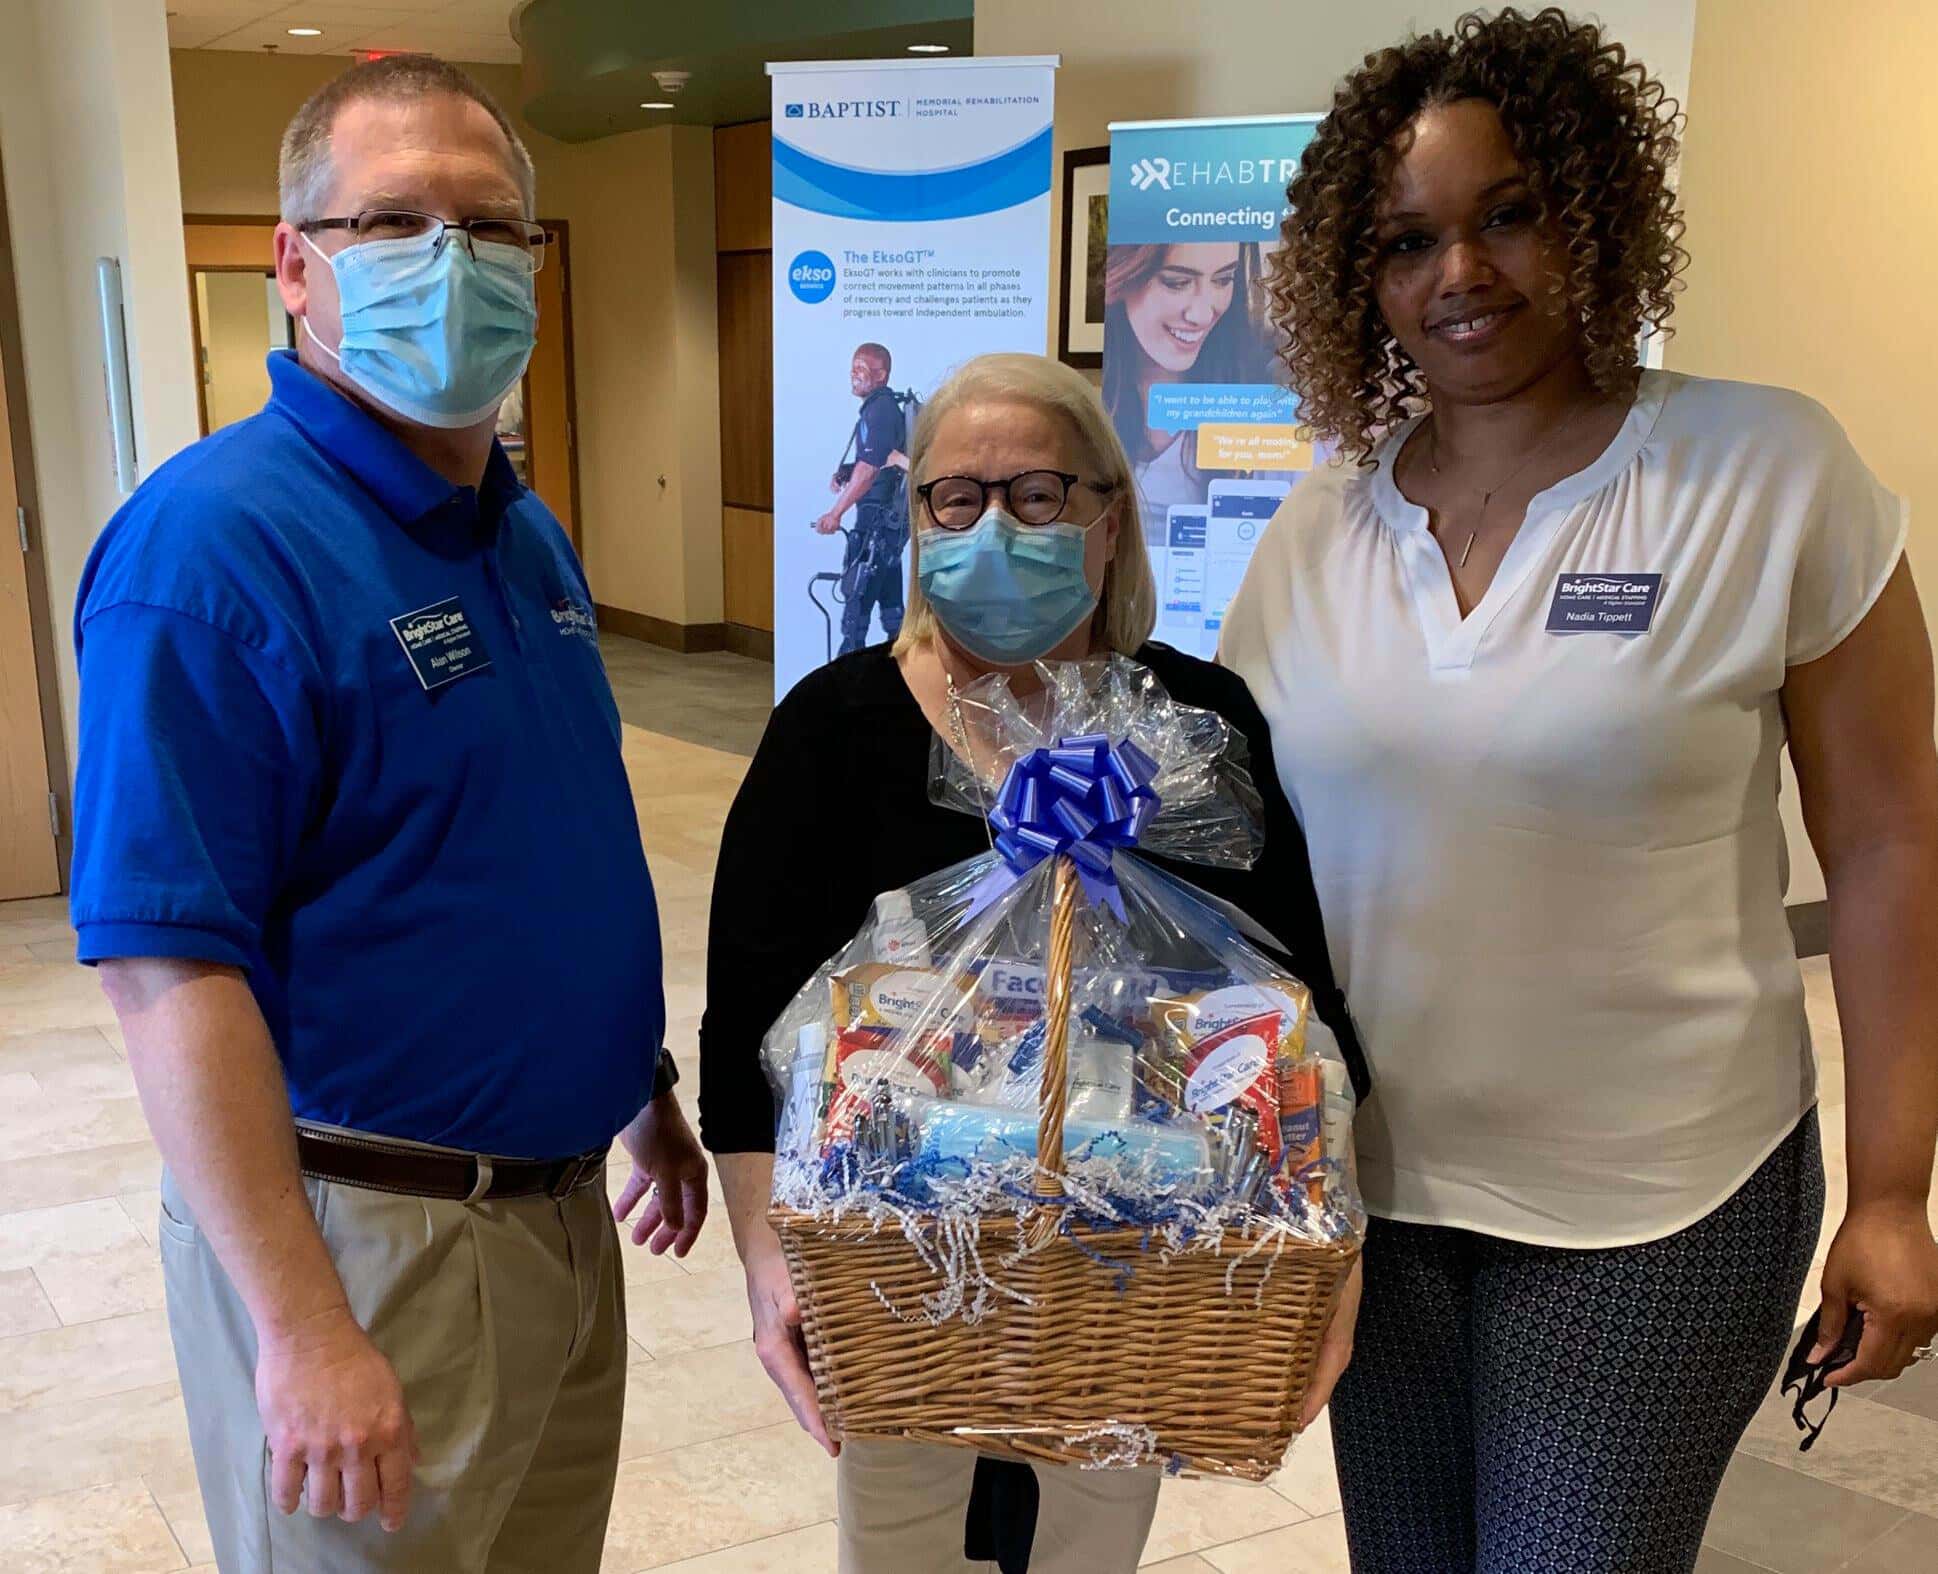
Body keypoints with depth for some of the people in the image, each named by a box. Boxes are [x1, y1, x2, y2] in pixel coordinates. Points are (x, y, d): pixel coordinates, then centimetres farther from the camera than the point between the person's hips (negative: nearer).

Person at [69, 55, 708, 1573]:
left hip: (563, 1199, 8)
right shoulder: (211, 543, -19)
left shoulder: (527, 529, 7)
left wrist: (646, 1091, 20)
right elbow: (168, 967, -23)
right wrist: (301, 1329, -25)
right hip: (362, 1237, -8)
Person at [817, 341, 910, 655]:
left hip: (878, 519, -10)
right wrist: (846, 473, 8)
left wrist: (836, 513, -25)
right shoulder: (888, 407, 16)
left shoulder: (879, 410, -15)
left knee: (857, 597, -9)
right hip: (894, 520, 10)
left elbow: (868, 469, -23)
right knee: (890, 602, 14)